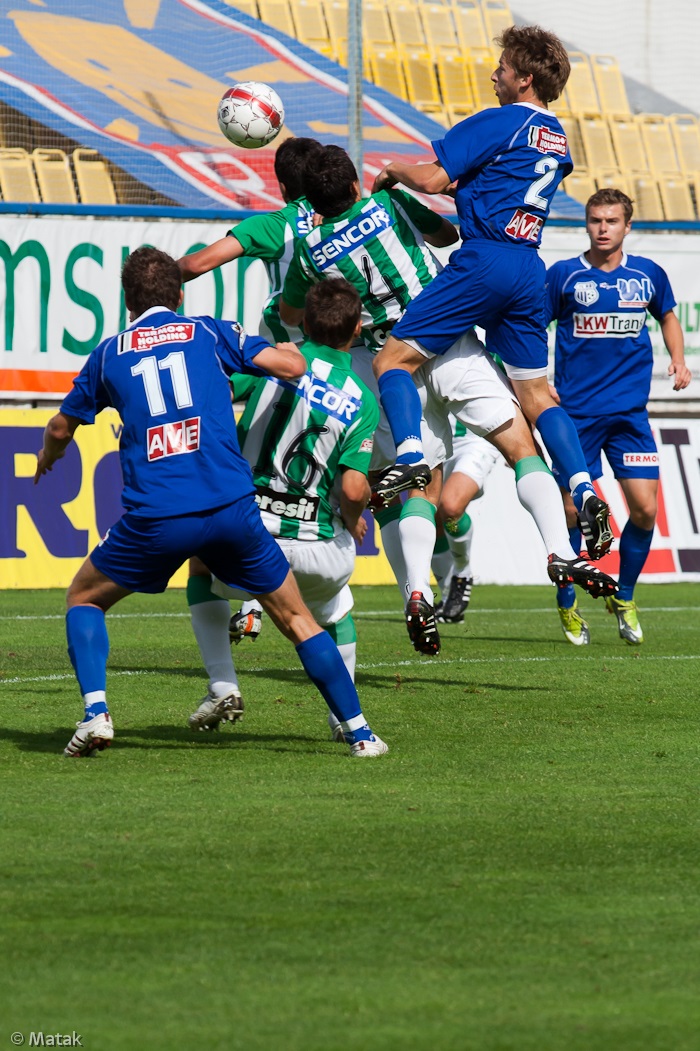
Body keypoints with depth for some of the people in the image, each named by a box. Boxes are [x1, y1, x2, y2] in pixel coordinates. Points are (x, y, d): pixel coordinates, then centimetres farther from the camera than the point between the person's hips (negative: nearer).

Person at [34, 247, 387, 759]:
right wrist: (289, 348, 29)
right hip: (230, 506, 0)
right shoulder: (210, 333, 13)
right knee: (296, 617, 14)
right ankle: (358, 730, 10)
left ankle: (96, 712, 1)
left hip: (155, 518, 0)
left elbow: (61, 428, 28)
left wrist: (48, 457, 51)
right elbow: (292, 366, 5)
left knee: (84, 599, 21)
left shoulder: (109, 352, 16)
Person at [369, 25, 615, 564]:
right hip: (529, 270, 8)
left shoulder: (498, 123, -7)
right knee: (537, 392, 12)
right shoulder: (558, 140, 18)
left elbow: (433, 180, -11)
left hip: (485, 261, -8)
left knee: (394, 358, -2)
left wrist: (393, 169, 10)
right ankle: (584, 490, -4)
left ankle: (410, 455, -22)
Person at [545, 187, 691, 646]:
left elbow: (668, 316, 24)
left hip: (630, 411, 2)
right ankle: (567, 606, 18)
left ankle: (624, 596, 17)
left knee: (645, 508, -6)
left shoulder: (648, 274, 6)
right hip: (577, 413, -2)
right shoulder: (564, 275, -2)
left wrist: (678, 359, 7)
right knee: (572, 510, -1)